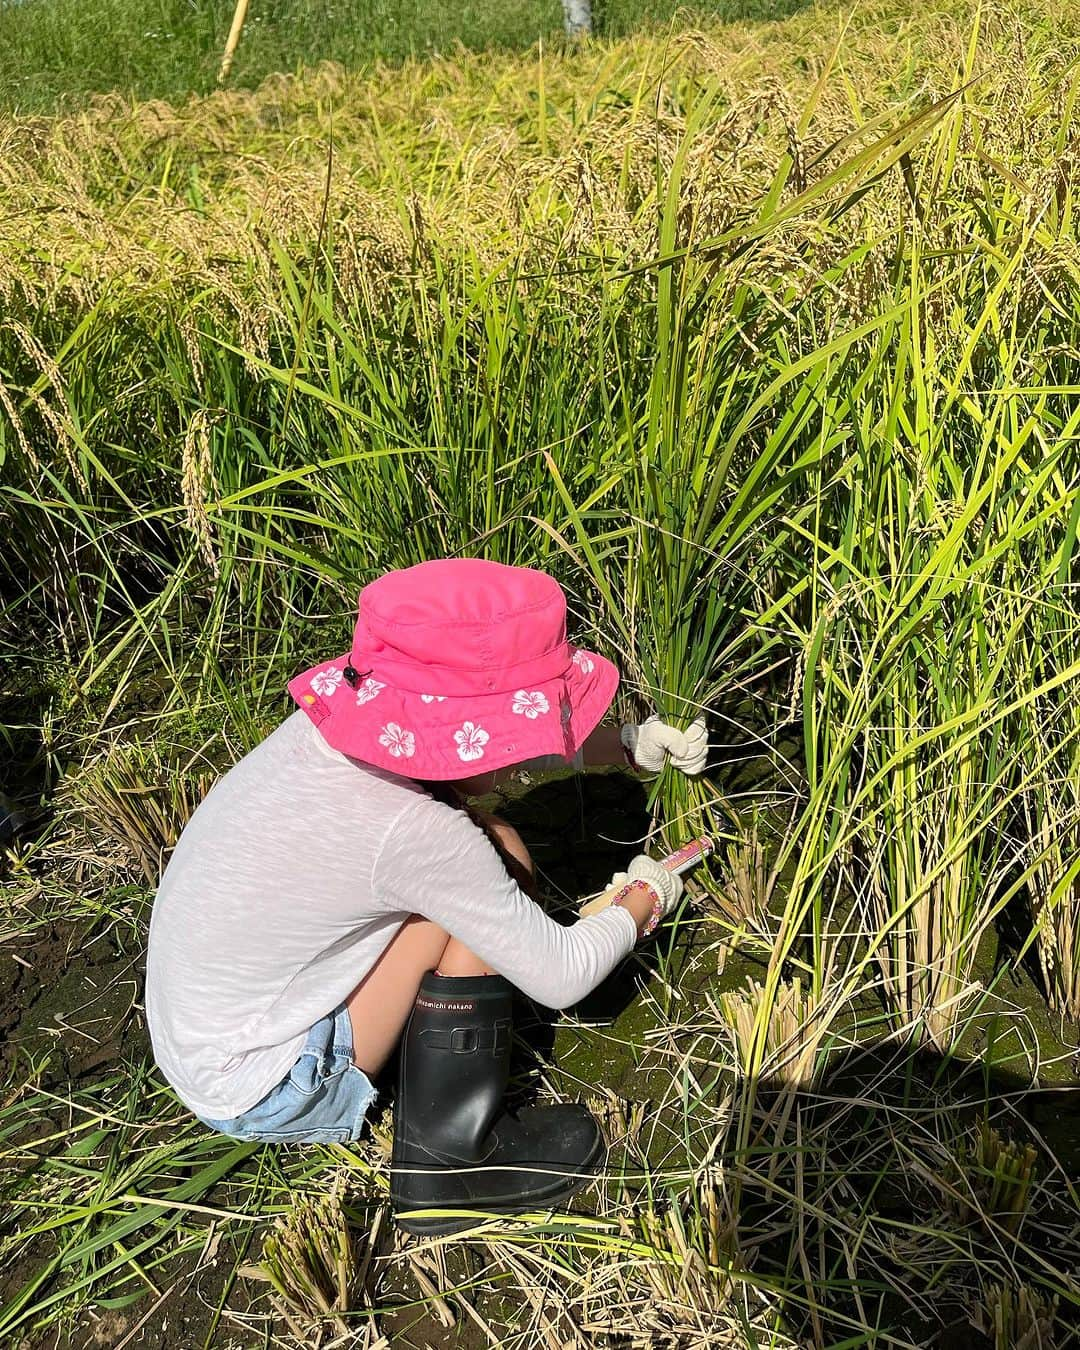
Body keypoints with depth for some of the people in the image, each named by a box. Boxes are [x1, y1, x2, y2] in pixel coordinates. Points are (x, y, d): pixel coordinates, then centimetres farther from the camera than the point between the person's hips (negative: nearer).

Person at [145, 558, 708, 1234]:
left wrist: (629, 744, 6)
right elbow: (561, 978, -21)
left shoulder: (344, 717, -13)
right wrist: (645, 899, -2)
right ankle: (453, 1160, -4)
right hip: (258, 1094, -7)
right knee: (486, 877, -17)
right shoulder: (408, 833, -33)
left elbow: (486, 737, 7)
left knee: (491, 849, 0)